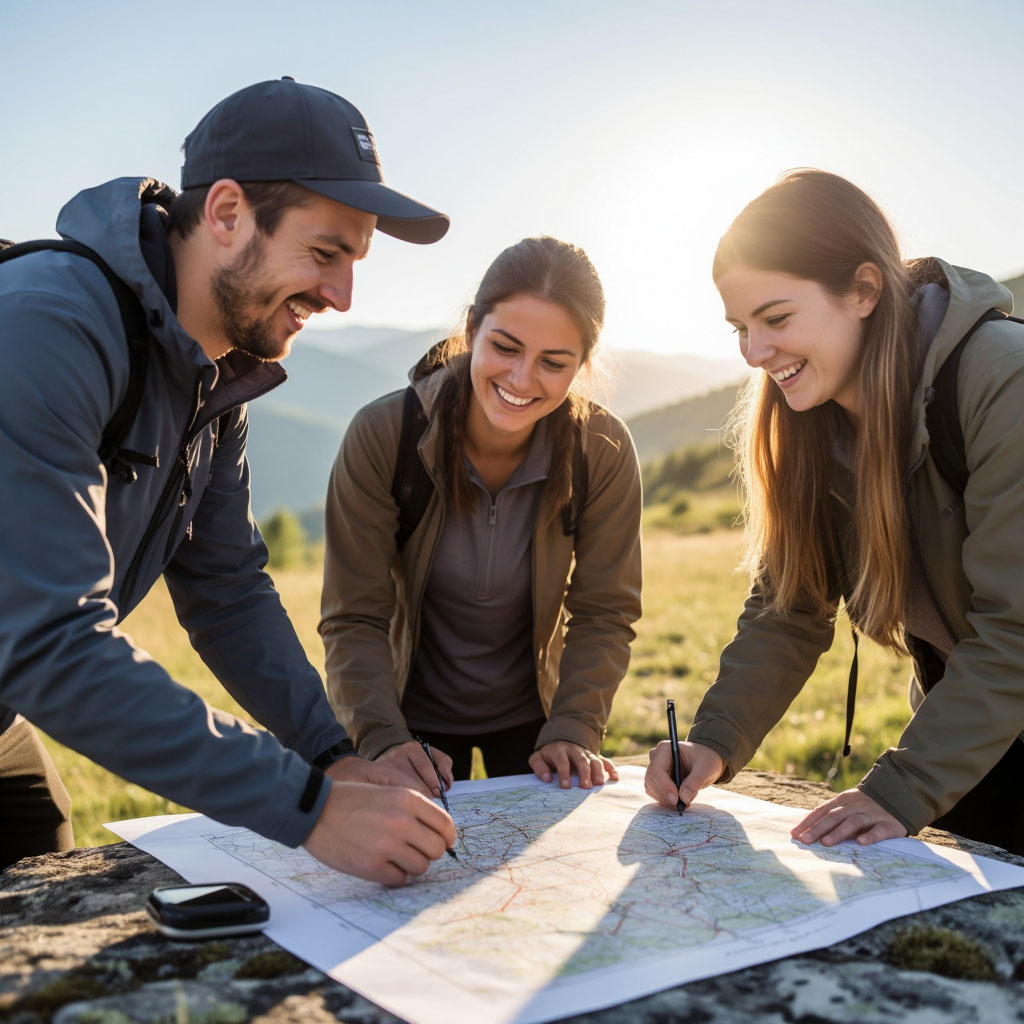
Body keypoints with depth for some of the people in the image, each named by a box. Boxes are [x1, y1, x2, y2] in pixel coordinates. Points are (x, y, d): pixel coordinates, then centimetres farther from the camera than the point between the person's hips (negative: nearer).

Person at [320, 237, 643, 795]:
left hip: (530, 711, 2)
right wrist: (383, 739, -32)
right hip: (415, 714, -1)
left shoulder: (603, 451, -20)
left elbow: (604, 613, -12)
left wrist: (572, 731, -24)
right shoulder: (380, 435, -24)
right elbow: (354, 618, -21)